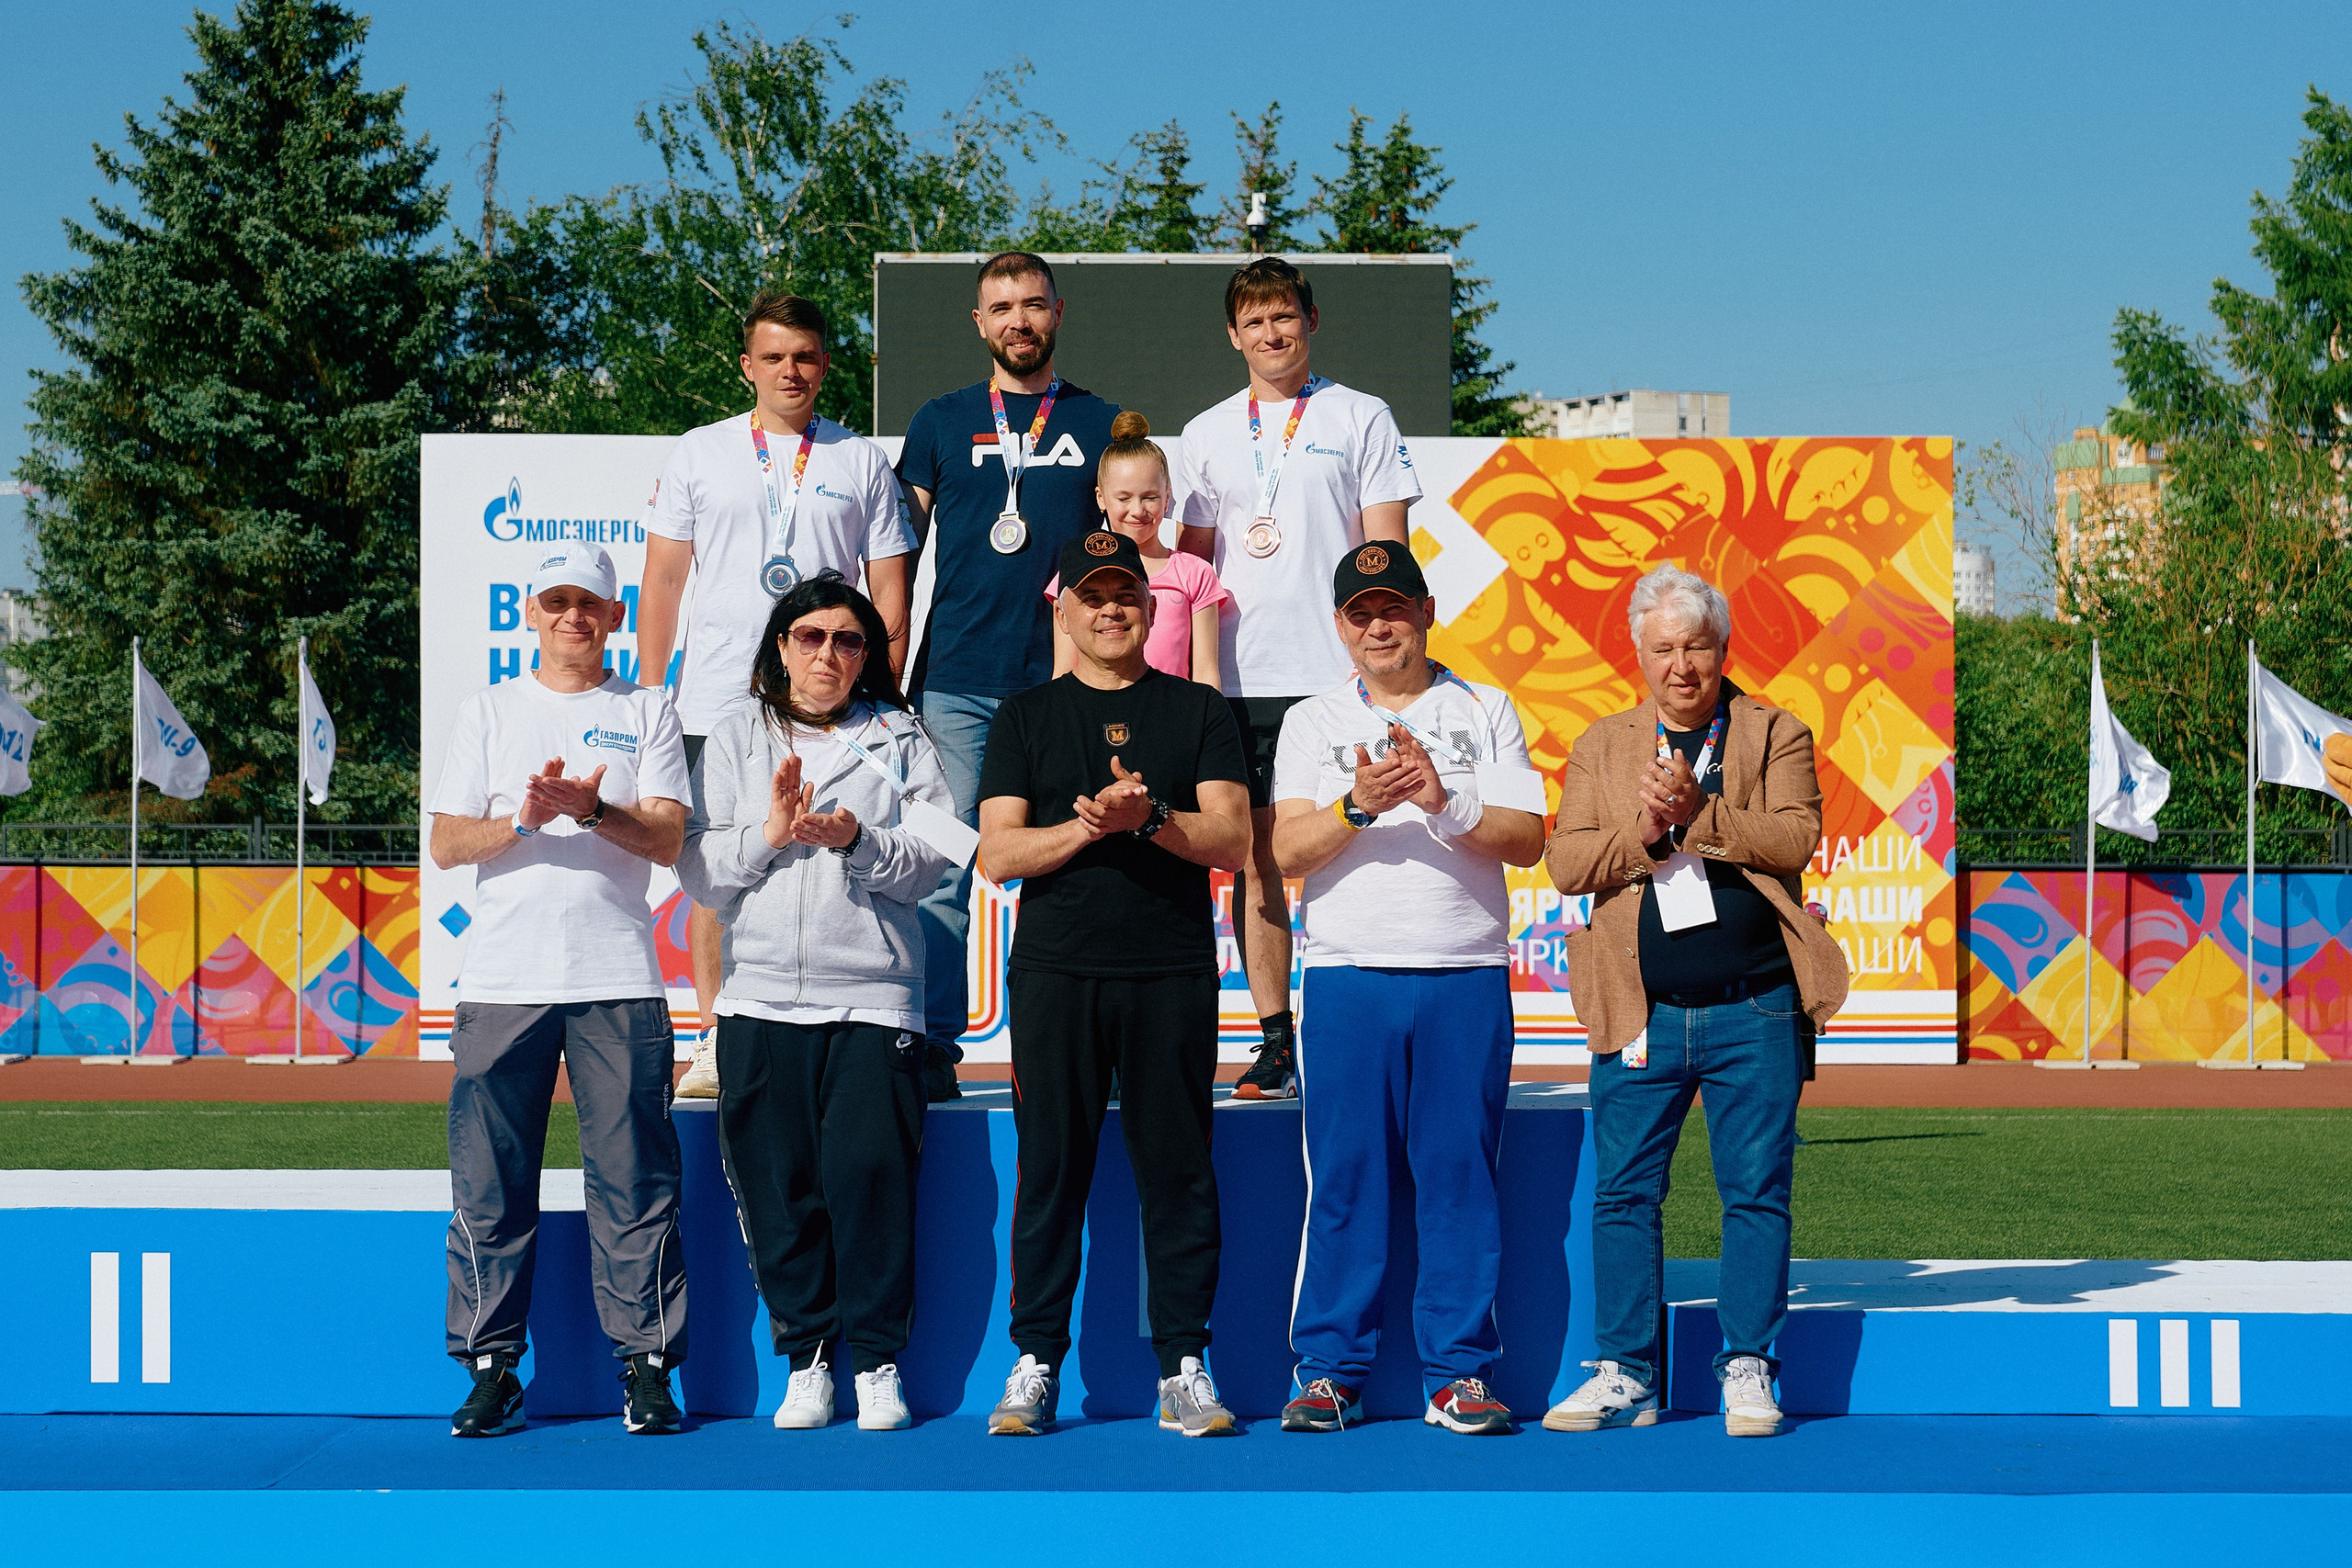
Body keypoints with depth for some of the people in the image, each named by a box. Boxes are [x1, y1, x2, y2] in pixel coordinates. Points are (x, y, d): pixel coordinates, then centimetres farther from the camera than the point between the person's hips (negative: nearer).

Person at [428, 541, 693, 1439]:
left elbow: (667, 838, 1)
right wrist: (521, 823, -12)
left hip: (618, 979, -1)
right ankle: (491, 1366, 7)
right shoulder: (488, 713, 14)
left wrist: (590, 808, -16)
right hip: (503, 983, 1)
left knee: (633, 1179, -3)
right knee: (489, 1184, 0)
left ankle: (646, 1364, 2)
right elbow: (445, 845, 7)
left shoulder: (646, 713, 11)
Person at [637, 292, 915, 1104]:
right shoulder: (699, 453, 10)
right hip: (716, 698, 1)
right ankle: (714, 1042, 6)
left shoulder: (862, 462, 10)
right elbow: (663, 581, 11)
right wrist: (649, 698, 5)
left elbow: (890, 594, 9)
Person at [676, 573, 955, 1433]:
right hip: (761, 992, 1)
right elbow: (699, 870, 8)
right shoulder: (736, 739, 15)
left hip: (872, 991, -1)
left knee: (871, 1171, -10)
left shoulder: (899, 739, 13)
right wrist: (766, 835, -8)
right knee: (778, 1183, -1)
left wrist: (858, 839, -13)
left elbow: (933, 858, 3)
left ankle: (877, 1359, 1)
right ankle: (806, 1356, 11)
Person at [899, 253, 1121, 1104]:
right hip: (955, 683, 0)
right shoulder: (940, 423, 12)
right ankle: (932, 1054, 0)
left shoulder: (1103, 424, 12)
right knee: (942, 873, -4)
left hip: (1064, 683, 0)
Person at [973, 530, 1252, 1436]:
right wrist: (1092, 825, -14)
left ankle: (1183, 1364, 4)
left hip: (1174, 973, 0)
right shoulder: (1025, 717, 12)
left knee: (1177, 1166, -1)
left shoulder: (1198, 712, 12)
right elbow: (999, 853, 2)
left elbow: (1230, 841, 2)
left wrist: (1147, 816, -15)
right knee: (1050, 1165, 0)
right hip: (1055, 970, 0)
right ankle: (1035, 1362, 7)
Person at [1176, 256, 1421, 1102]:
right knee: (1254, 855, 2)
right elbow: (1191, 560, 18)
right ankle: (1276, 1039, 7)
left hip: (1335, 674, -3)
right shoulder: (1207, 435, 16)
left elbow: (1385, 550, 2)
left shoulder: (1360, 418, 6)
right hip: (1237, 676, 3)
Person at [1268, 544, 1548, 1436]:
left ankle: (1460, 1371, 3)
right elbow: (1284, 852, 1)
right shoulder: (1312, 724, 13)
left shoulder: (1485, 713, 12)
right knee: (1343, 1178, -1)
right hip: (1346, 978, 0)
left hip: (1468, 978, 0)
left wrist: (1445, 802, -14)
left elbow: (1527, 840, 2)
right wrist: (1358, 804, -16)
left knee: (1461, 1173, -2)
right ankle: (1329, 1369, 5)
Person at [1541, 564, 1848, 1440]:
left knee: (1756, 1193, 2)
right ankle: (1625, 1374, 11)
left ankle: (1747, 1369, 11)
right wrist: (1645, 832, -15)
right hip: (1641, 1013, 2)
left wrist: (1695, 812, -18)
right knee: (1624, 1194, 3)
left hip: (1754, 1013, -2)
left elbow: (1795, 839, -9)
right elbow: (1568, 863, 2)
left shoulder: (1777, 735, 6)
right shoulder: (1600, 746, 11)